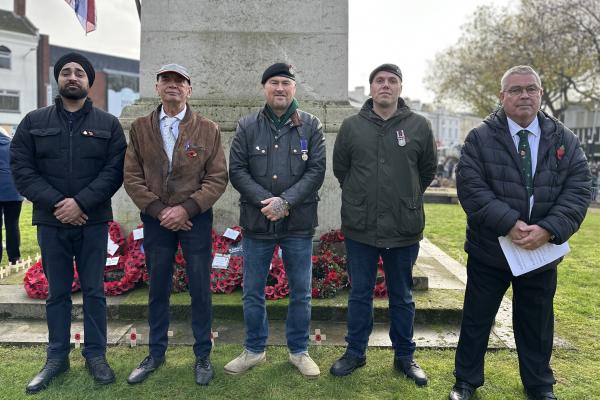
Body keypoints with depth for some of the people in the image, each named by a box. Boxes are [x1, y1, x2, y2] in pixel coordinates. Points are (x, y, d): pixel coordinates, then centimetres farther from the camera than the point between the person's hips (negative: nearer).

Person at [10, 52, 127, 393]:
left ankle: (96, 355, 20)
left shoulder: (108, 124, 4)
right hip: (51, 222, 1)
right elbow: (22, 168, 0)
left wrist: (81, 202, -16)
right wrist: (55, 203, -14)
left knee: (94, 290, 6)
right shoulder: (34, 122, 7)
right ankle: (57, 357, 25)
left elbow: (115, 170, -5)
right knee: (57, 292, 11)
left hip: (93, 222, -1)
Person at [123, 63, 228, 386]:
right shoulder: (139, 128, 4)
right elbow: (132, 177, 0)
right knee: (157, 289, 13)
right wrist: (159, 211, -10)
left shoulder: (208, 129, -2)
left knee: (200, 290, 6)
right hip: (155, 220, 2)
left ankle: (203, 355, 23)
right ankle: (156, 353, 31)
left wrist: (186, 208, -15)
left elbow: (217, 178, -6)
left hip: (195, 219, -2)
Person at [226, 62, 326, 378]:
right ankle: (254, 349, 31)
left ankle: (299, 350, 29)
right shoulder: (247, 126, 4)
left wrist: (285, 201, -16)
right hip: (256, 223, 1)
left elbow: (316, 171, -5)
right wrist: (266, 201, -14)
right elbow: (236, 170, -2)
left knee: (301, 293, 10)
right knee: (252, 292, 11)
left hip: (298, 224, 0)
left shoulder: (311, 126, 2)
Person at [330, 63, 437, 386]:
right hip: (359, 228, 1)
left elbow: (428, 170, 10)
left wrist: (406, 199, 12)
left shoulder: (419, 126, -1)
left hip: (404, 229, 0)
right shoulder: (351, 126, 1)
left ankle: (404, 356, 31)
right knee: (359, 294, 13)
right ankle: (355, 352, 30)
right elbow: (340, 168, 11)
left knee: (402, 297, 14)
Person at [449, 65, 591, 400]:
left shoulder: (565, 140, 3)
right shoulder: (480, 139, -5)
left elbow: (579, 190, -4)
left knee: (537, 325, 18)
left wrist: (548, 229, -20)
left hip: (543, 252, 3)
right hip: (489, 250, -2)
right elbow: (470, 187, -15)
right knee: (476, 320, 11)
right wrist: (509, 223, -25)